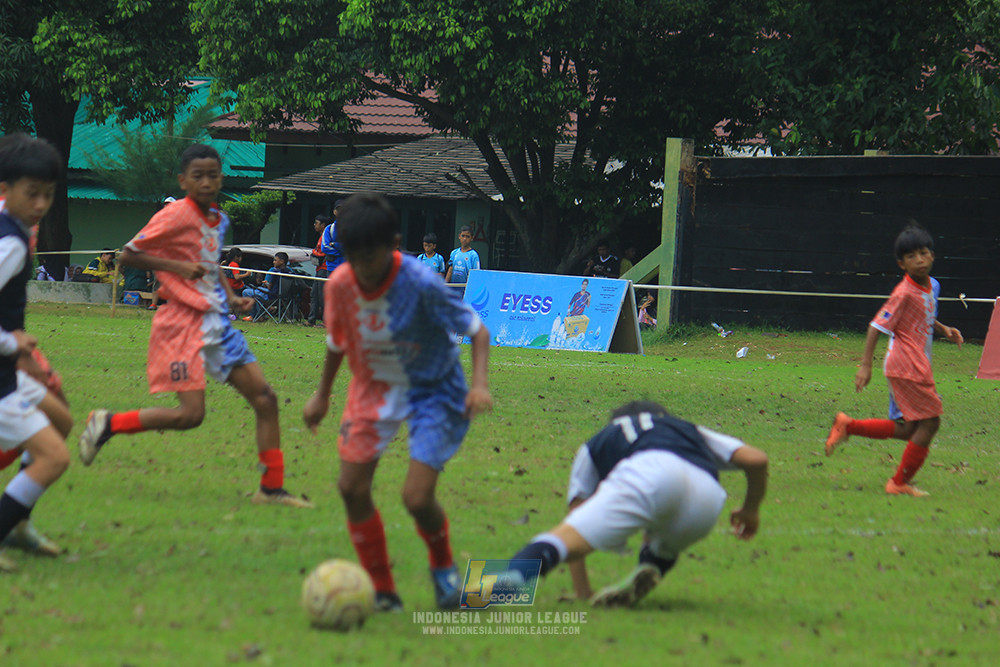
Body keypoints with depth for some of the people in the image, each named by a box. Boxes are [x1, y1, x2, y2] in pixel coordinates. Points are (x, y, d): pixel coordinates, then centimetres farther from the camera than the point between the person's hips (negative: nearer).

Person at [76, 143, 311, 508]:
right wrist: (179, 267, -18)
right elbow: (128, 255, -11)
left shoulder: (219, 219, 11)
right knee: (190, 414, -15)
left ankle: (272, 488, 8)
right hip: (185, 323, -8)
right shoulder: (176, 216, -12)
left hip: (217, 321, 8)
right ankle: (107, 424, 3)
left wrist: (232, 297, 11)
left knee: (264, 398, 2)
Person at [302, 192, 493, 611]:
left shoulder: (420, 285, -28)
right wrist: (322, 395, 18)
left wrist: (479, 384, -33)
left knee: (417, 498, -16)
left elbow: (476, 330, -18)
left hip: (433, 392, -5)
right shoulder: (340, 285, -13)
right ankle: (382, 591, 13)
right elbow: (338, 340, 8)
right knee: (352, 488, -4)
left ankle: (443, 566, 18)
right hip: (373, 389, 5)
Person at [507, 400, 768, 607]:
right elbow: (756, 459, 31)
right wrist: (751, 510, 50)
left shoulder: (595, 444, 39)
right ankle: (652, 565, -1)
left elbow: (577, 506, 31)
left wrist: (581, 593, 31)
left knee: (563, 539, -14)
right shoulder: (689, 430, 43)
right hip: (708, 499, 3)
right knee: (664, 544, 34)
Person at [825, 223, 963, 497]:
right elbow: (877, 326, -16)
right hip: (907, 367, -9)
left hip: (918, 366, 9)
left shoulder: (928, 286, 10)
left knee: (909, 430, 12)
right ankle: (900, 483, 6)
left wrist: (943, 329, 12)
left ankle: (847, 426, 22)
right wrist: (865, 365, -20)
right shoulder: (904, 293, -16)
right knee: (929, 422, -6)